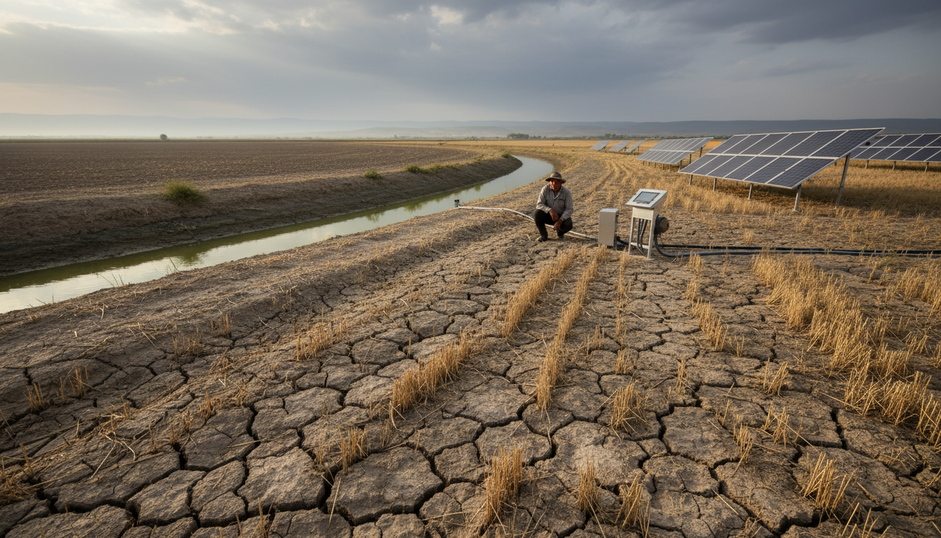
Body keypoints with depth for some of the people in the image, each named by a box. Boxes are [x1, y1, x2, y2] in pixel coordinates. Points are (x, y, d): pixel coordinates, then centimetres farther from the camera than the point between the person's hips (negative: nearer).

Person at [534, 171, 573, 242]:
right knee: (536, 213, -29)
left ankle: (560, 231, 8)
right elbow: (539, 204, -17)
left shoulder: (567, 192, -16)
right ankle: (543, 235, -6)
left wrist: (559, 221, -31)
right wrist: (550, 210, -35)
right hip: (548, 215, 1)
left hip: (561, 217, -1)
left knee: (568, 225, -32)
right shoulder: (545, 189, -15)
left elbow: (569, 209, -19)